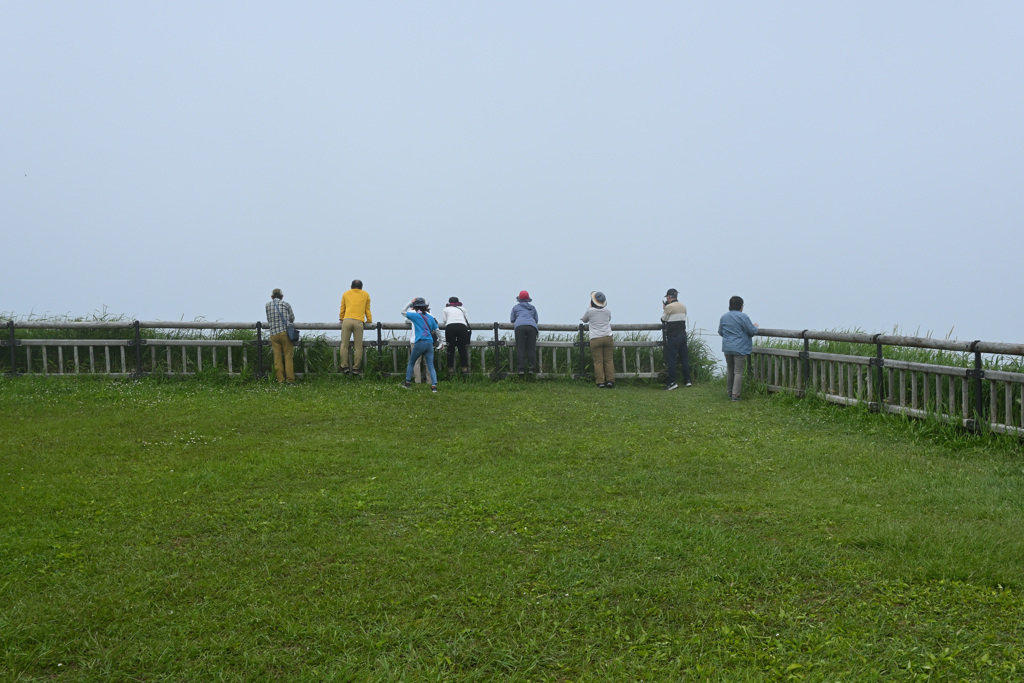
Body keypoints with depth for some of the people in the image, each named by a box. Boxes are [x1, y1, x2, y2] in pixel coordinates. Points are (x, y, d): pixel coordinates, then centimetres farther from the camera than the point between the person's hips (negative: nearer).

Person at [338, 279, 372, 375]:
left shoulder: (346, 294, 19)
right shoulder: (365, 295, 18)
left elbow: (342, 309, 22)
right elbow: (367, 310, 22)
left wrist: (341, 319, 33)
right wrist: (369, 320, 34)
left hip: (347, 320, 1)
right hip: (359, 322, -1)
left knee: (344, 345, 1)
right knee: (358, 347, 0)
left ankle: (344, 367, -6)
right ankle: (356, 368, -3)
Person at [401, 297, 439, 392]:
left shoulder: (415, 315, -1)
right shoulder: (430, 317, 13)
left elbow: (403, 312, 13)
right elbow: (436, 330, 17)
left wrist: (410, 302, 13)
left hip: (419, 342, -3)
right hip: (430, 343, 3)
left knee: (411, 363, 16)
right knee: (431, 365, 1)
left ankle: (407, 382, 21)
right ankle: (434, 385, -12)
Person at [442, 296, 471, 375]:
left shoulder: (446, 309, 23)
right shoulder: (462, 308, 25)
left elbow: (445, 321, 15)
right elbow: (467, 320, 20)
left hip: (450, 326, -1)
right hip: (462, 326, 1)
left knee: (450, 348, 3)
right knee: (462, 348, 4)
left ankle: (450, 368, 0)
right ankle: (464, 367, -1)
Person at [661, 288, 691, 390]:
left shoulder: (669, 307, -11)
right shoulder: (683, 306, 10)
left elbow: (663, 319, -4)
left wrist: (664, 309, 11)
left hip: (673, 336, -7)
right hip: (683, 334, 7)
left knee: (671, 358, -5)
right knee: (684, 357, 12)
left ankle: (672, 382, -9)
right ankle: (687, 380, 17)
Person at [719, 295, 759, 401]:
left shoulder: (724, 317, 6)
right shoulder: (743, 317, -11)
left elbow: (720, 332, 15)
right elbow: (752, 331, -8)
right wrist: (755, 326, 14)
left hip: (727, 348, 6)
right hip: (739, 348, -5)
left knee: (729, 370, 17)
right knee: (738, 371, -3)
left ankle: (729, 392, 24)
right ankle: (735, 394, -7)